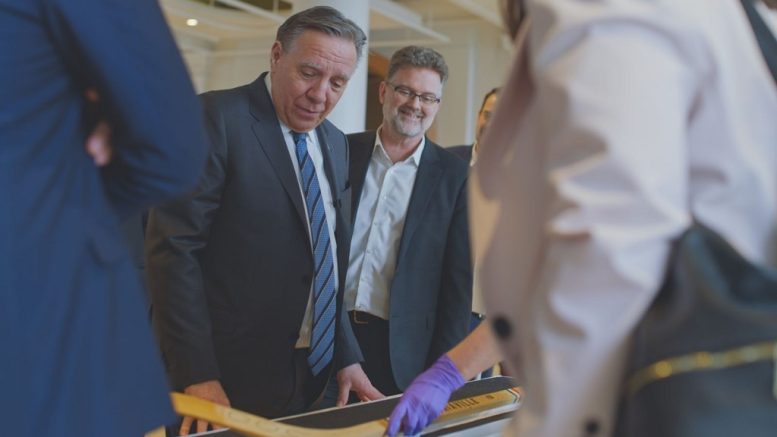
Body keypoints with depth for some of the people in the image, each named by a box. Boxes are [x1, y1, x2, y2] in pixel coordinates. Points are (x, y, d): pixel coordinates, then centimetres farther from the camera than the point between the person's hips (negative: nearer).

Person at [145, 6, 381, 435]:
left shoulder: (335, 143, 10)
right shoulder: (217, 116, -12)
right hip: (227, 380, -7)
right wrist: (198, 375, -20)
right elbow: (172, 248, -17)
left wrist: (345, 356, 9)